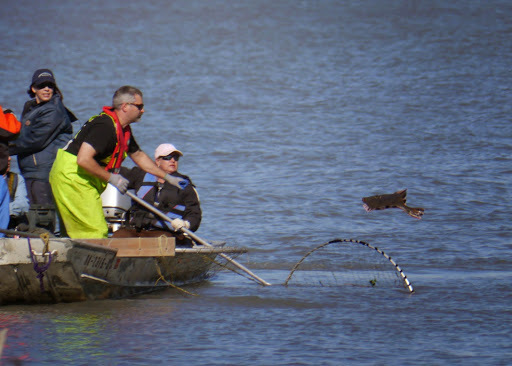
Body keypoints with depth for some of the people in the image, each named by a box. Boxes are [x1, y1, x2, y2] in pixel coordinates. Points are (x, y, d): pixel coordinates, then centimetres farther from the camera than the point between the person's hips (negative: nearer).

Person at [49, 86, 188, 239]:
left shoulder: (123, 129, 12)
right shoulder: (105, 126, -20)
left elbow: (138, 156, 29)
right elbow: (83, 160, -28)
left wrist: (168, 178, 29)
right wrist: (111, 178, -19)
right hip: (73, 178, -11)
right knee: (96, 233, -13)